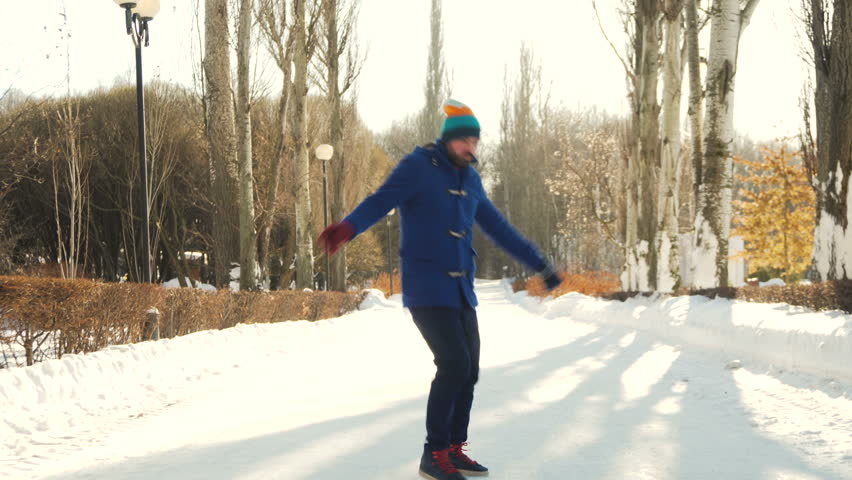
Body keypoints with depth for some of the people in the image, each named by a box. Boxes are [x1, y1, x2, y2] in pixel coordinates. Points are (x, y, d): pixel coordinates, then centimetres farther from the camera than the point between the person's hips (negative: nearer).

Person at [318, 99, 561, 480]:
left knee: (469, 370, 6)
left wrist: (540, 264, 27)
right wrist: (347, 228, -44)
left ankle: (454, 449, 20)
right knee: (454, 364, -16)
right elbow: (380, 202, -23)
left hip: (461, 290, 7)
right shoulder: (417, 167, -9)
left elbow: (499, 229, 22)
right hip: (425, 288, -7)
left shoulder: (470, 180, 12)